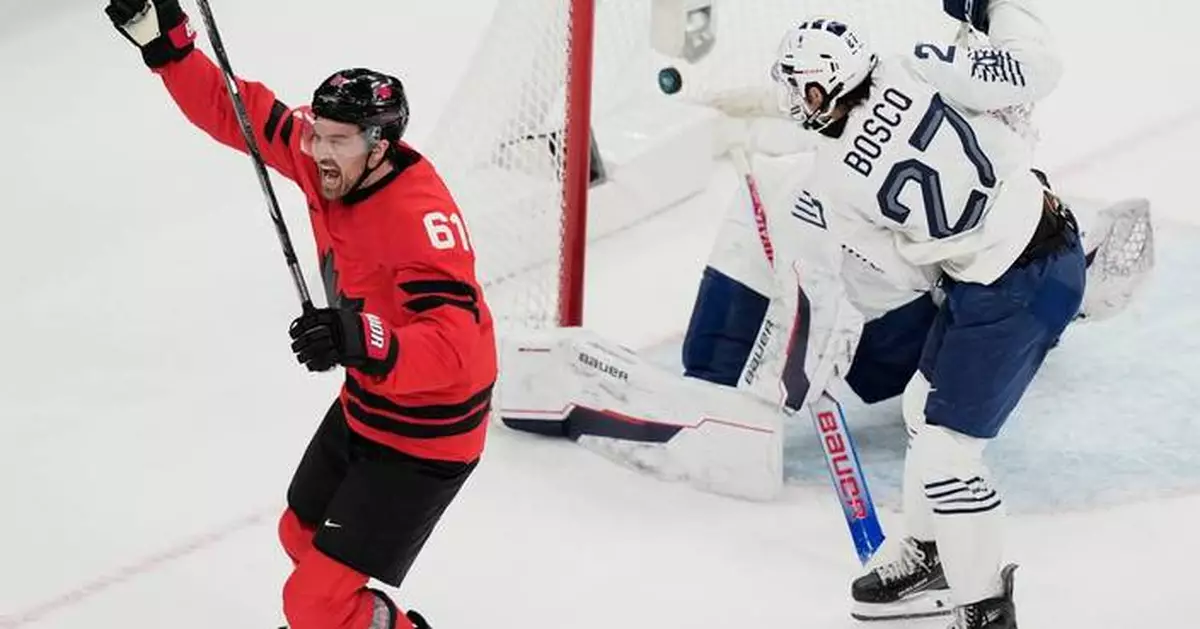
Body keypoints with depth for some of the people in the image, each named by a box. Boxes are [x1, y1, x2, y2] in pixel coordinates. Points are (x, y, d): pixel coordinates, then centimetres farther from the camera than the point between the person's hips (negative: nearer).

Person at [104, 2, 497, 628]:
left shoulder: (419, 218, -34)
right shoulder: (330, 161, -10)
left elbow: (451, 347, -43)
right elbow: (235, 113, 0)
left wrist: (362, 341, -58)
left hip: (423, 435, -9)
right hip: (365, 404, 9)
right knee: (302, 536, 29)